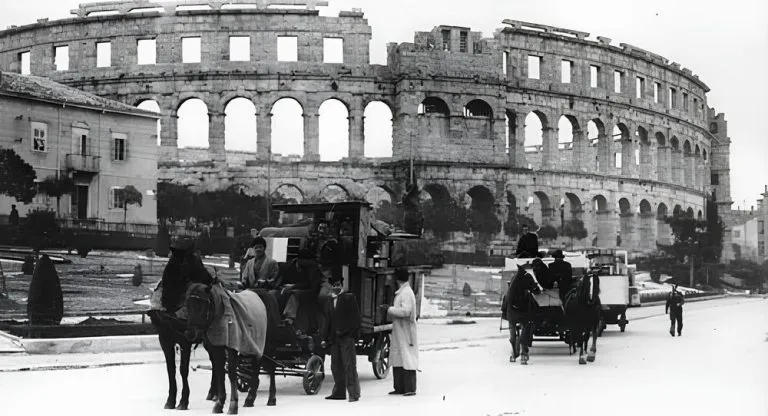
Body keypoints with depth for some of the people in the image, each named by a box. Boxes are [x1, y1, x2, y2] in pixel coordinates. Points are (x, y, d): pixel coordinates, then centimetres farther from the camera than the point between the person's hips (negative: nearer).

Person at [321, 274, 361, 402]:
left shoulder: (350, 298, -1)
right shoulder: (329, 301, 15)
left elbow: (355, 318, -5)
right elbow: (326, 320, 16)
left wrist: (344, 331, -12)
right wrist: (324, 338, 9)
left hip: (347, 337, -6)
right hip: (334, 338, 6)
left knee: (349, 365, -8)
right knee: (336, 366, 8)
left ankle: (354, 393, -8)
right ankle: (339, 392, 16)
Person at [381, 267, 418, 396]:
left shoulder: (407, 293, -14)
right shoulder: (400, 292, 17)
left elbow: (406, 311, -24)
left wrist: (390, 309, -15)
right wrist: (390, 310, 12)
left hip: (405, 332, -10)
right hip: (398, 332, 10)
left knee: (407, 360, -7)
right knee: (397, 360, 10)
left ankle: (410, 388, -5)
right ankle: (399, 388, 14)